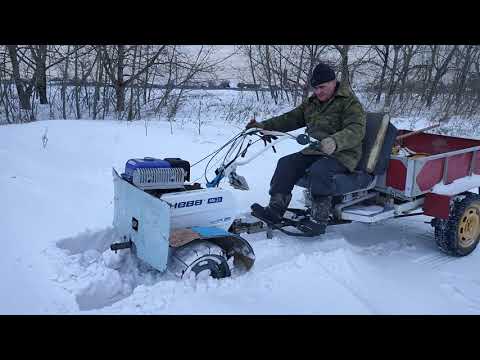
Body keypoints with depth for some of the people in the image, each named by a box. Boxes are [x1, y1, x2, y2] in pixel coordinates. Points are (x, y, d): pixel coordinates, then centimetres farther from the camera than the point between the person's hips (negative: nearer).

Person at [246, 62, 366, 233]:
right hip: (315, 150, 7)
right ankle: (275, 210, -14)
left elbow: (356, 130, -23)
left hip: (342, 154, -7)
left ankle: (319, 219, -28)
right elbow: (290, 119, 17)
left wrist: (335, 142, -44)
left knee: (319, 170, -35)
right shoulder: (312, 102, 16)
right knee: (286, 163, -12)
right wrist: (264, 126, 4)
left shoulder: (350, 103, -7)